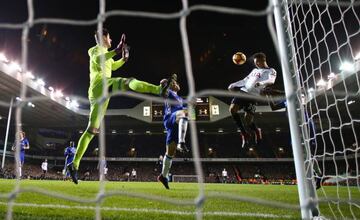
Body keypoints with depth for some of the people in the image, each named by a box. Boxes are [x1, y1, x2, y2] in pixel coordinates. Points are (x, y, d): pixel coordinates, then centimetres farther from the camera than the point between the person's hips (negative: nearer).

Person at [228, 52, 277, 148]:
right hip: (243, 91, 6)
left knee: (248, 120, -13)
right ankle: (244, 134, 1)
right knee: (232, 109, -13)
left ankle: (257, 131, 25)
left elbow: (271, 81, -14)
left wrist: (261, 83, -34)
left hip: (253, 95, -6)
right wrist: (234, 85, 24)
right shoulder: (255, 70, 28)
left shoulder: (271, 71, 7)